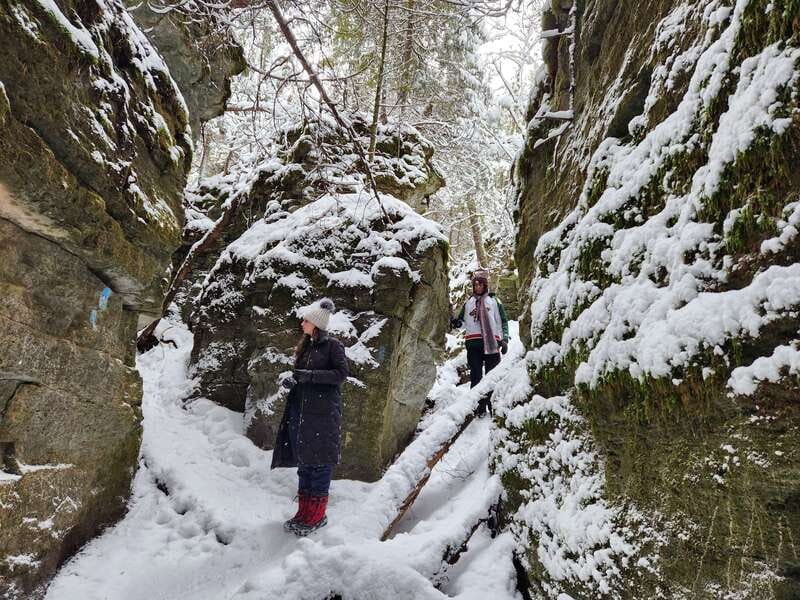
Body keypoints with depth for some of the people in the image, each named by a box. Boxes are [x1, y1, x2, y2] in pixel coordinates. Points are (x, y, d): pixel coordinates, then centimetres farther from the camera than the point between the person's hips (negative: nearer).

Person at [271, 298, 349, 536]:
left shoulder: (332, 345, -6)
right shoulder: (305, 346, 15)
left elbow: (342, 373, -13)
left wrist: (310, 375, -18)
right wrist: (292, 380, 0)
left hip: (323, 412, -7)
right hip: (301, 409, 7)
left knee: (319, 461, -2)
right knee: (303, 459, 11)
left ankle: (317, 516, 9)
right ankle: (304, 512, 21)